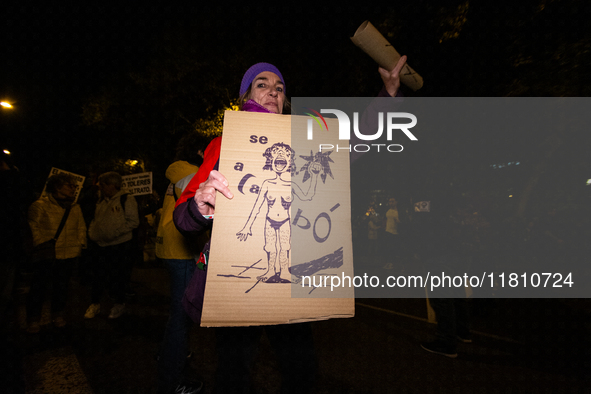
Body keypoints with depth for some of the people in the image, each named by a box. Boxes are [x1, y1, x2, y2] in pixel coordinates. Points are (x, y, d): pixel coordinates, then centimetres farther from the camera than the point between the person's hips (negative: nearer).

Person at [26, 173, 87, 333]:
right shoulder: (40, 206, -6)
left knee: (61, 286, 14)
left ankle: (58, 314, 30)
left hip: (69, 255, 4)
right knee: (38, 287, 6)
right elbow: (34, 227, -6)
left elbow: (81, 227, 14)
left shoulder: (75, 208, 9)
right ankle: (34, 320, 23)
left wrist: (81, 244, 5)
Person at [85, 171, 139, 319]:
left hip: (120, 246, -6)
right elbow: (96, 219, 24)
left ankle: (119, 304, 23)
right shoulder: (102, 201, 14)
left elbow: (133, 222, -15)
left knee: (117, 275, 5)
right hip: (102, 245, 7)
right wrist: (92, 231, 7)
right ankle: (95, 304, 29)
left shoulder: (126, 199, -10)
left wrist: (115, 233, -21)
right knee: (98, 275, 11)